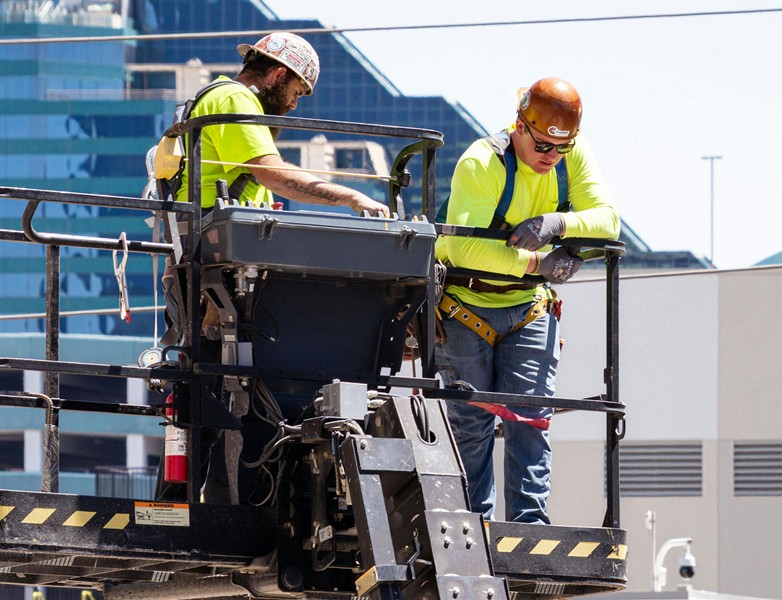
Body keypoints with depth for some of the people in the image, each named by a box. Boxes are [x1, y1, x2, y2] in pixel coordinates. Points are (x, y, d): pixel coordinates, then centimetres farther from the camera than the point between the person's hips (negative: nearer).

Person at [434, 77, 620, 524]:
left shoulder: (575, 156, -7)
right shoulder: (481, 164, -23)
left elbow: (608, 219, -14)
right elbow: (464, 247, -31)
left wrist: (557, 223, -34)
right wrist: (538, 262, -31)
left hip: (528, 304, 4)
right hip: (469, 303, -4)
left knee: (530, 418, -6)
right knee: (472, 421, 0)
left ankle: (529, 520, -7)